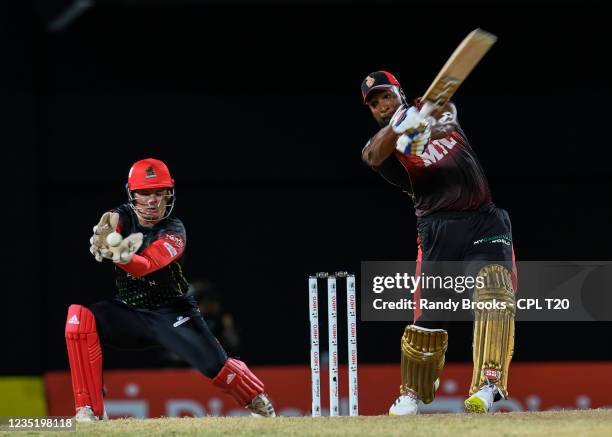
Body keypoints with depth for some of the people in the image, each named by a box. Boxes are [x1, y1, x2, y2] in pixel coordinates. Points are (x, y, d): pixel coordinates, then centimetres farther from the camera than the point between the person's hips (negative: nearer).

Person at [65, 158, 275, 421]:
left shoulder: (174, 231, -17)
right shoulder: (122, 218, -8)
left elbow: (145, 266, -36)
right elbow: (99, 247, -31)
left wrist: (123, 258, -61)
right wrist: (104, 245, -58)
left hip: (172, 315, -2)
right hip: (130, 313, 2)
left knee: (216, 366, -16)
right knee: (79, 318, -26)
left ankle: (258, 400, 22)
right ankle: (90, 410, -23)